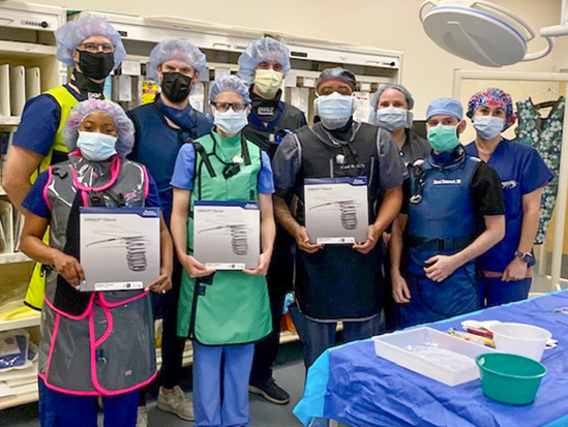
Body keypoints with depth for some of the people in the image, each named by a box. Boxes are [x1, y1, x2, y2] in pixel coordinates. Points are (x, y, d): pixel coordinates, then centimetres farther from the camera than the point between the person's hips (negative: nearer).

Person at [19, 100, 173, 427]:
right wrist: (56, 256, -15)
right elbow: (29, 238, 6)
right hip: (69, 302, 0)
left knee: (123, 390, 12)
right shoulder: (53, 180, 3)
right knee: (68, 393, 8)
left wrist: (166, 268, -9)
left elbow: (160, 230, 9)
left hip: (126, 304, 0)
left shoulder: (139, 177, 4)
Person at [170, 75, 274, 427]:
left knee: (242, 347, 10)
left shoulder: (259, 157, 10)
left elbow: (267, 216, 9)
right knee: (207, 347, 6)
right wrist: (183, 256, -12)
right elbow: (179, 212, 1)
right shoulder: (193, 152, 4)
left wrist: (267, 254, -7)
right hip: (205, 266, -2)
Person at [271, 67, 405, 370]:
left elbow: (393, 192, 7)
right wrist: (295, 229, -12)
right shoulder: (296, 144, 0)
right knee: (317, 348, 13)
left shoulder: (379, 140, 3)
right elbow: (276, 195, 4)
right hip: (315, 254, -1)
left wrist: (377, 228, -9)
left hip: (363, 253, 2)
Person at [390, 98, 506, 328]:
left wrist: (455, 261, -12)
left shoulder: (479, 173, -1)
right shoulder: (414, 173, 10)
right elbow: (399, 226, 10)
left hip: (457, 281, -3)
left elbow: (496, 230, -4)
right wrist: (395, 272, 1)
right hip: (413, 279, 3)